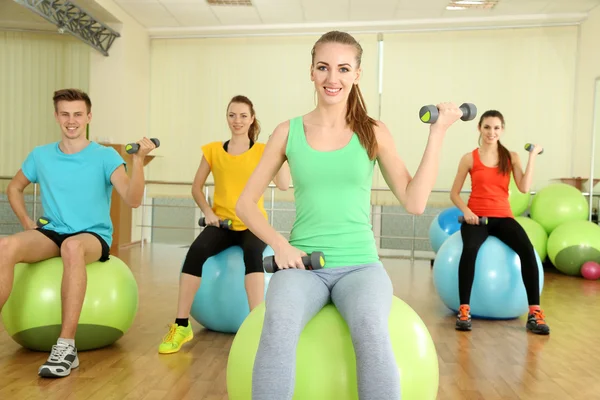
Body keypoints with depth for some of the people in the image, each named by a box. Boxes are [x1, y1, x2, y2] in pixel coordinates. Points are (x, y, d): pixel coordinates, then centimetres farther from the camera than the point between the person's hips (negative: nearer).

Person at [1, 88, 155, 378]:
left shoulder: (105, 156, -4)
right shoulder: (41, 156, 8)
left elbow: (132, 200, -16)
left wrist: (138, 160, -30)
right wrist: (27, 222, 9)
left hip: (93, 236, -3)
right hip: (51, 233, 4)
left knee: (72, 246, -40)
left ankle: (66, 346, -35)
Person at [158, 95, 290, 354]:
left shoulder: (262, 151, 2)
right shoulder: (213, 150, 7)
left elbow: (284, 184, -13)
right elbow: (196, 187, 12)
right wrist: (207, 211, -5)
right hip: (222, 223, 1)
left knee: (252, 253, -36)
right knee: (196, 250, -30)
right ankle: (181, 326, -19)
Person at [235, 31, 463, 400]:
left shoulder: (374, 133, 4)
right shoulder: (289, 132, 5)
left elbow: (415, 203, -2)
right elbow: (246, 203, 8)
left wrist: (437, 133, -3)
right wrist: (279, 244, -8)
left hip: (360, 264, 0)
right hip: (303, 263, 0)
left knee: (372, 329, -33)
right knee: (279, 324, -34)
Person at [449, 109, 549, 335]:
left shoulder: (511, 157, 8)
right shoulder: (469, 158, 3)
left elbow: (524, 188, -6)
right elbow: (454, 193, 4)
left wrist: (532, 157, -3)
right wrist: (466, 211, -13)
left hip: (503, 217, 2)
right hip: (476, 217, -2)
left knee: (527, 250, -28)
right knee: (470, 249, -34)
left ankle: (535, 313, -18)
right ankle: (464, 310, -24)